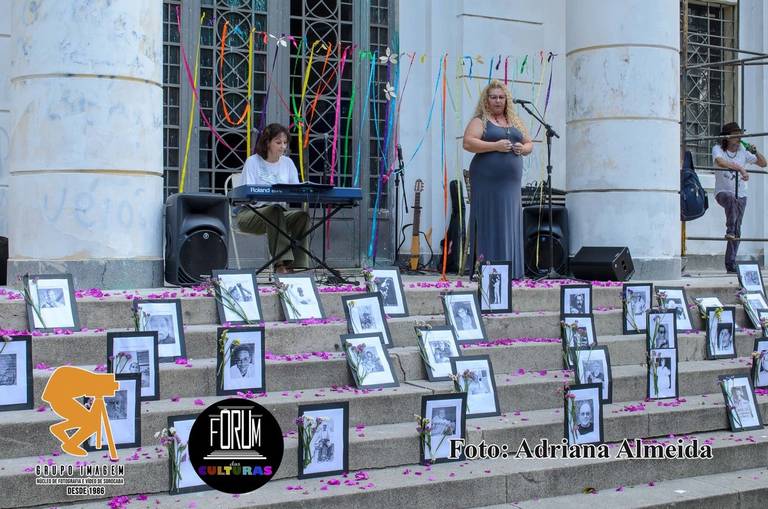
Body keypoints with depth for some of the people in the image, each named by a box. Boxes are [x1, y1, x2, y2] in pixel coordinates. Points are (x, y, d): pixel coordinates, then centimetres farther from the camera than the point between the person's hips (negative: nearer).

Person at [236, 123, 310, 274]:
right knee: (275, 210, -38)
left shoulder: (288, 163, 12)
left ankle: (299, 266, -34)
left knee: (302, 215, -26)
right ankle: (282, 263, -47)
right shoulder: (253, 162, -3)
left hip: (280, 213, 5)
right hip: (250, 214, -5)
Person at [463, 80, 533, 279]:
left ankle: (510, 270, 6)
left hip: (510, 181, 6)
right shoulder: (480, 121, 2)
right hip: (487, 180, -6)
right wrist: (495, 146, -18)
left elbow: (529, 144, 24)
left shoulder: (515, 122, 20)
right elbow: (468, 143, -12)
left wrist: (523, 148, 1)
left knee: (510, 224, 3)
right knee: (489, 225, -8)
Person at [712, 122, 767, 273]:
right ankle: (730, 231, -38)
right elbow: (720, 162, -31)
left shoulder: (743, 151, 4)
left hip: (740, 195, 4)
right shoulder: (718, 149, -8)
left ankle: (731, 264, 7)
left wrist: (755, 152, -8)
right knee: (731, 198, -42)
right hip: (722, 192, -4)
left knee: (737, 231, 1)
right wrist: (740, 168, -38)